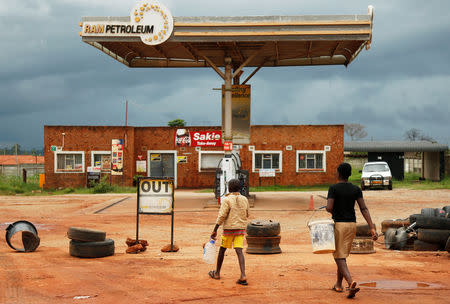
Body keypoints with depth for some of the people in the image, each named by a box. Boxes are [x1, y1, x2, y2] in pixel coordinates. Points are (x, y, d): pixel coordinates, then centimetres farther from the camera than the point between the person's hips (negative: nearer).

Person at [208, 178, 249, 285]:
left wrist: (215, 230, -12)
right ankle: (243, 276, -18)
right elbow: (246, 215, 15)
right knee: (239, 251, -3)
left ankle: (217, 273, 27)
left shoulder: (227, 200, -9)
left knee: (222, 250, 13)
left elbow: (221, 216, -15)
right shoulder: (244, 199, 6)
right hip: (241, 228, 4)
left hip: (229, 228, -4)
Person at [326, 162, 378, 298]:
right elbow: (364, 209, -2)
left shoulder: (333, 188, -9)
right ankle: (338, 284, 28)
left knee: (339, 257, -5)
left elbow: (329, 208, -17)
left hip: (339, 224, -5)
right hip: (352, 224, 5)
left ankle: (351, 282, -27)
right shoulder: (356, 189, 4)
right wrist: (372, 228, -6)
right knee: (342, 255, 20)